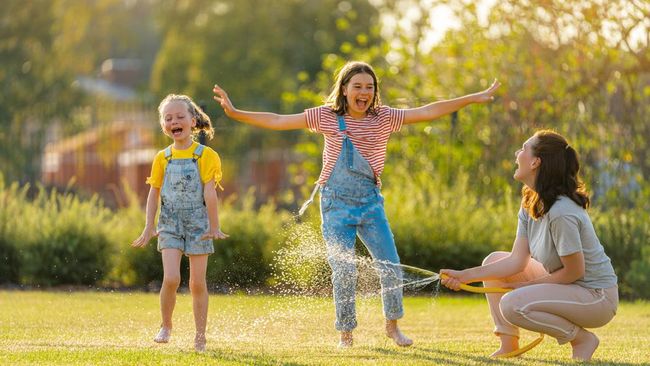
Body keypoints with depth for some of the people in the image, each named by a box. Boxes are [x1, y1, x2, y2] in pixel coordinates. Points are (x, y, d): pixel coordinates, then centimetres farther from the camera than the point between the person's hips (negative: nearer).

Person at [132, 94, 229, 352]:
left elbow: (210, 192, -11)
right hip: (170, 224, 2)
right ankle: (166, 326, 6)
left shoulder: (206, 155, -6)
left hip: (198, 224, -2)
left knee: (197, 283, 2)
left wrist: (214, 226, -14)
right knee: (171, 278, -14)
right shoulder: (162, 158, 5)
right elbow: (154, 194, 9)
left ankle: (200, 336, 12)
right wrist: (149, 228, 7)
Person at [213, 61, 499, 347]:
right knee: (343, 272, -3)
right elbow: (277, 121, -4)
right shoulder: (326, 117, -4)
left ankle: (392, 326, 17)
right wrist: (235, 113, -12)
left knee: (390, 265, -3)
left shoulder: (383, 118, -2)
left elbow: (426, 112, -7)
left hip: (370, 202, 2)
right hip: (337, 203, -2)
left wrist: (473, 99, -14)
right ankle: (345, 334, 13)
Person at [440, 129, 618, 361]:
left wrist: (527, 285, -12)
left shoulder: (561, 213, -27)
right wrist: (466, 276, -10)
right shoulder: (530, 204, 2)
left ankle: (582, 339, -7)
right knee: (494, 261, 6)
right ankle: (508, 345, 5)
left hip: (597, 297, -9)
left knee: (511, 306, -26)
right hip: (565, 285, 9)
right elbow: (517, 261, -3)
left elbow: (574, 272, -23)